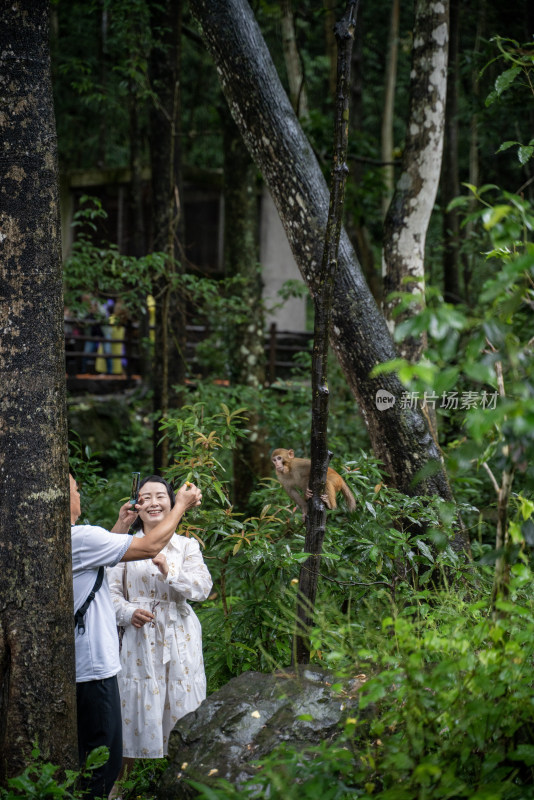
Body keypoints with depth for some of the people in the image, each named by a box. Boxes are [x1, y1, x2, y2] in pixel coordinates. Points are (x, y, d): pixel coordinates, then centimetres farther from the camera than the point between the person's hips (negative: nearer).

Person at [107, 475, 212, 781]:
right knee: (139, 703, 0)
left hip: (179, 638, 1)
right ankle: (127, 777, 14)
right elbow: (112, 589, 5)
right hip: (140, 637, 0)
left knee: (180, 702, 1)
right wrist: (127, 612, -14)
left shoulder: (187, 546, 5)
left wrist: (169, 573, -22)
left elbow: (203, 588, -8)